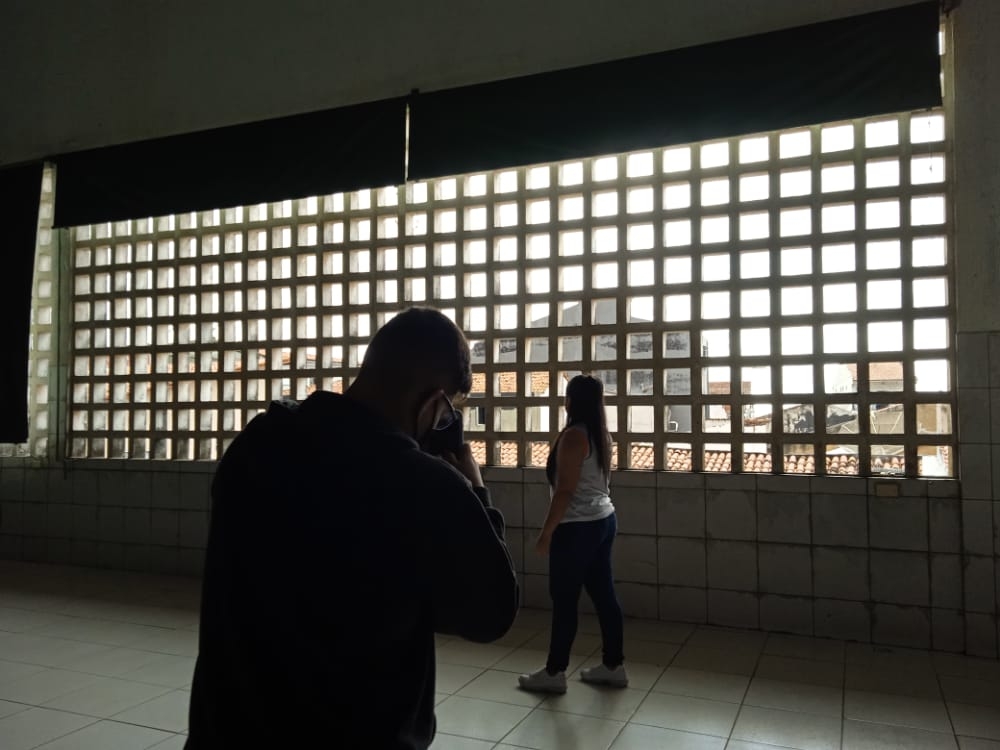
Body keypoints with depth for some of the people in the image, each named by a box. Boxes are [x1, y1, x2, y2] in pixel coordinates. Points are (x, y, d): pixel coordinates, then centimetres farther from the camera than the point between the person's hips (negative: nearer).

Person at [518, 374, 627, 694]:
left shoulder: (574, 435, -17)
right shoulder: (602, 434, 10)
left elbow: (565, 490, -20)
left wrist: (546, 532, -15)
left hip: (578, 526, -9)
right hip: (603, 520, 9)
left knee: (564, 599, 1)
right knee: (604, 594, 13)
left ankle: (554, 673, 10)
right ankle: (613, 666, 21)